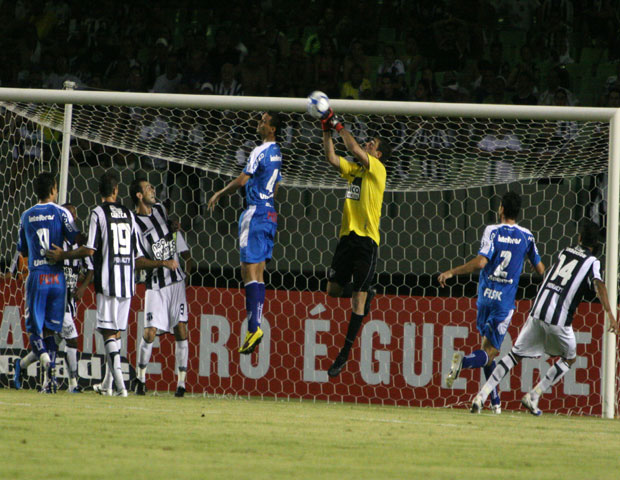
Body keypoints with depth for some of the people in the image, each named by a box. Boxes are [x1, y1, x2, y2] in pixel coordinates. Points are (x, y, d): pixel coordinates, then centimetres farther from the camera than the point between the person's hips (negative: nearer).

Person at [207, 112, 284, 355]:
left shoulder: (260, 151, -13)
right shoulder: (276, 153, 15)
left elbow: (242, 180, -16)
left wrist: (219, 194, -3)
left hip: (256, 212, -9)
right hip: (270, 212, 9)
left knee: (249, 270, -12)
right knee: (258, 272, 10)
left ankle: (254, 327, -19)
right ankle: (255, 325, 7)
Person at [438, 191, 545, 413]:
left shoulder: (492, 231, -5)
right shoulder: (526, 237, 3)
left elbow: (480, 262, -18)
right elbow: (540, 269, 11)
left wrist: (451, 272, -10)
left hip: (485, 296, 0)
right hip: (505, 301, 0)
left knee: (487, 344, 14)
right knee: (490, 351, 1)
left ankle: (495, 401, 11)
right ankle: (464, 360, -33)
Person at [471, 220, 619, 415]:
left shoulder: (564, 252, 19)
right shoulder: (592, 262, 3)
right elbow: (599, 284, -16)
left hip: (537, 311, 4)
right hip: (559, 318, -4)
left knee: (515, 355, 12)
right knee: (569, 358, 20)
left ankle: (482, 395, -3)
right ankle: (533, 396, 8)